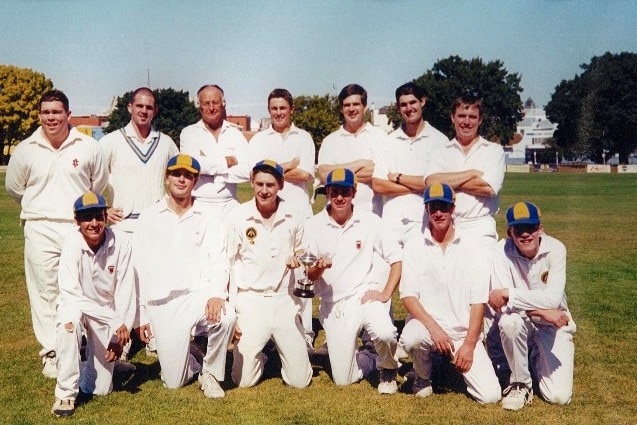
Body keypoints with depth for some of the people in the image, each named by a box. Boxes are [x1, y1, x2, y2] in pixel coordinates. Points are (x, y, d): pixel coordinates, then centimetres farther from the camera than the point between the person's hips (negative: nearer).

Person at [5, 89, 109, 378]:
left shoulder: (88, 147, 0)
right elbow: (14, 188, 17)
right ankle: (51, 354, 12)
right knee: (45, 293, 3)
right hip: (40, 230, 1)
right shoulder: (25, 150, 3)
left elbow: (99, 184, 14)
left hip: (80, 229, 0)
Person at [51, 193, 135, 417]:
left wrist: (120, 333, -16)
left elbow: (126, 291, -14)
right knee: (69, 318, -39)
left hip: (108, 311, 1)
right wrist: (116, 322, -34)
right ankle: (65, 393, -22)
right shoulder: (71, 244, -23)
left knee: (100, 389, -1)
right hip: (76, 306, -1)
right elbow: (71, 295, -29)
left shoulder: (121, 242, -19)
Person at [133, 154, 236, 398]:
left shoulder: (209, 221, 9)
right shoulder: (148, 219, 10)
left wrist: (217, 294, -24)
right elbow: (138, 269, 10)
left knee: (226, 317, -34)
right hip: (162, 305, 1)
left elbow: (218, 262, -3)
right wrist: (141, 315, 4)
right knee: (173, 382, -6)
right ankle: (190, 358, 31)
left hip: (198, 296, 0)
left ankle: (211, 373, -6)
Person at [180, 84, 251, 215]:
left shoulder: (235, 134, 8)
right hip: (199, 205, -1)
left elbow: (246, 172, -4)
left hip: (229, 206, 2)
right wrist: (227, 162, -5)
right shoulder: (189, 133, 5)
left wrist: (211, 167, -7)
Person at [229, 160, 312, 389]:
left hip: (284, 300, 2)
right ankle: (257, 355, 28)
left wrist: (298, 259, -8)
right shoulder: (238, 216, -5)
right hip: (250, 299, -1)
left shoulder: (294, 216, 1)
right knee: (244, 380, -5)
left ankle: (280, 348, 30)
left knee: (300, 380, 0)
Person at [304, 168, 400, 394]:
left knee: (384, 334, -34)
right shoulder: (313, 226, 0)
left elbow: (397, 260, -1)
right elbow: (310, 276, 0)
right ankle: (369, 360, 36)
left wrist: (385, 294, -13)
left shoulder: (371, 221, -2)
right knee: (343, 379, 0)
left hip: (366, 296, -1)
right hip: (333, 305, 2)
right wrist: (319, 267, -23)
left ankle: (388, 371, 2)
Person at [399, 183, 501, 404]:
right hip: (426, 324, 0)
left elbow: (478, 301, -3)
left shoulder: (470, 247, 1)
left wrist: (469, 344, -12)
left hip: (464, 331, 0)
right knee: (410, 338, -37)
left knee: (489, 395, -15)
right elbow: (408, 296, -7)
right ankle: (423, 377, 0)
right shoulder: (414, 247, 1)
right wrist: (434, 328, -21)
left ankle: (458, 362, 18)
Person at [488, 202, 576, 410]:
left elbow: (552, 299, -29)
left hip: (554, 324, 0)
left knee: (559, 396, -12)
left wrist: (507, 294, -31)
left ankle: (536, 359, 24)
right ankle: (520, 383, -11)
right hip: (520, 324, 0)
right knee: (509, 321, -37)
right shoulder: (503, 251, -18)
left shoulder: (555, 249, -18)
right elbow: (501, 304, -25)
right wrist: (542, 311, -31)